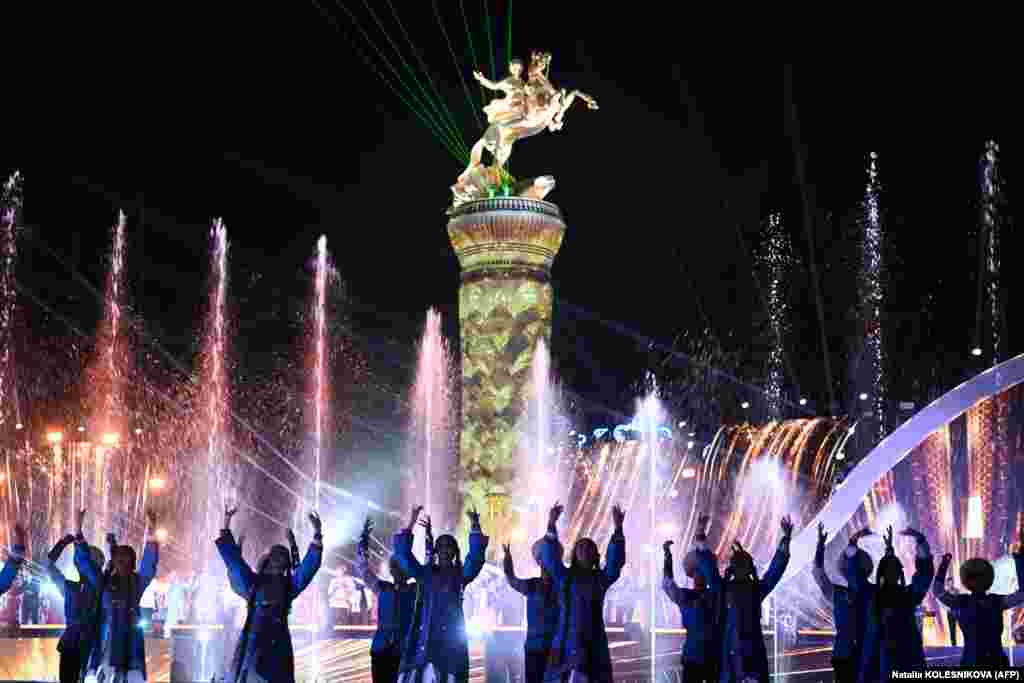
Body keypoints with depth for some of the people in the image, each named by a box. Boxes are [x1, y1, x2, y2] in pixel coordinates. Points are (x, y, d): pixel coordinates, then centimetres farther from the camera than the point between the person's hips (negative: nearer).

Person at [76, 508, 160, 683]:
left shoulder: (137, 582, 11)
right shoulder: (103, 581, 14)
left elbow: (149, 564, -4)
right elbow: (83, 560, 8)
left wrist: (150, 533, -18)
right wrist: (79, 530, -2)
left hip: (129, 645, -1)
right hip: (104, 645, 1)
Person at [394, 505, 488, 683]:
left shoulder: (461, 575, 10)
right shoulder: (426, 574, 13)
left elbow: (476, 556, -7)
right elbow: (403, 554, 4)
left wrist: (475, 526, -17)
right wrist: (412, 523, -4)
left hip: (451, 638, -1)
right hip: (424, 638, 1)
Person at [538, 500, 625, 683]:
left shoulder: (601, 578, 10)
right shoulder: (565, 577, 8)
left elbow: (615, 560, -5)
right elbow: (550, 558, -6)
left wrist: (618, 529, -17)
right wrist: (551, 525, -19)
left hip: (594, 643, 1)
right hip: (568, 642, -1)